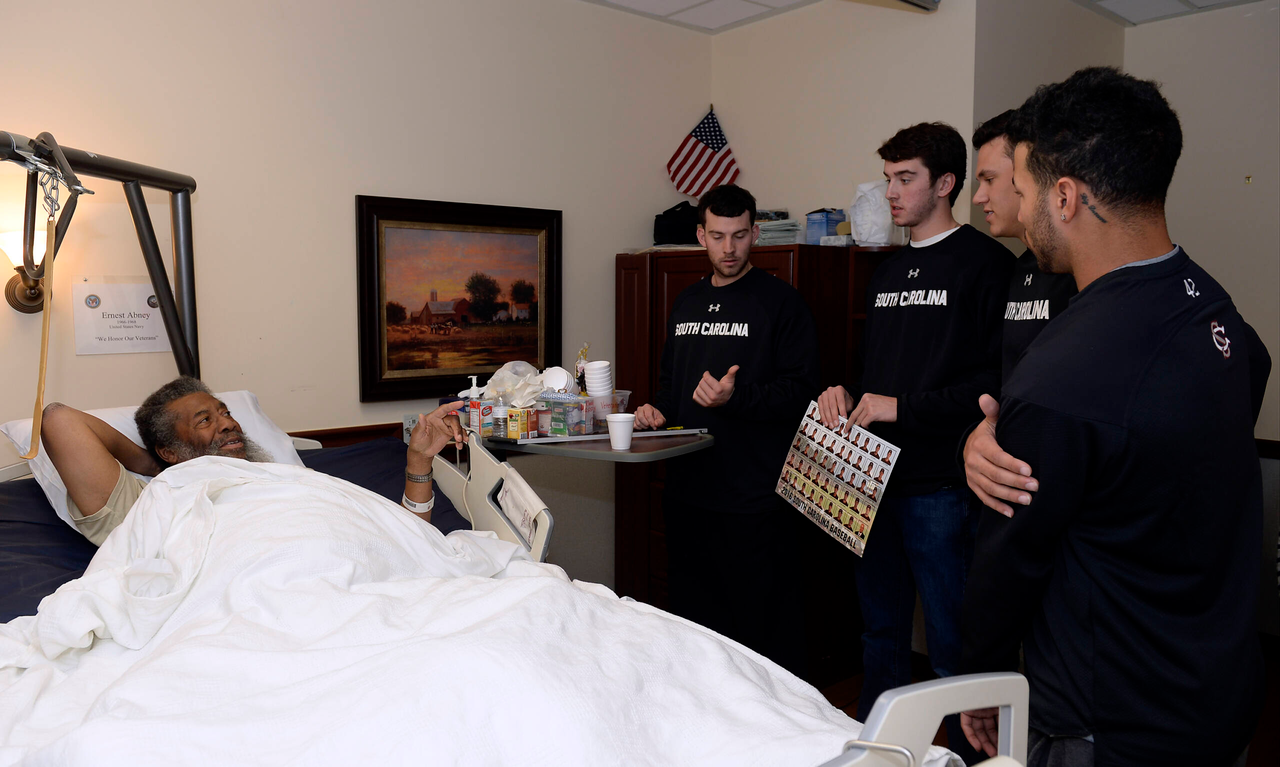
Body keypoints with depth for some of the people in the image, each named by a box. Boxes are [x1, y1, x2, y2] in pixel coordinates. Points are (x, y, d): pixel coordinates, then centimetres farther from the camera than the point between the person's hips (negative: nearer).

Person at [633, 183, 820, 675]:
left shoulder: (780, 302, -4)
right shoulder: (686, 303, 16)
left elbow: (802, 390, -11)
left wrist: (737, 397, -24)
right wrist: (659, 409, 7)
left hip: (755, 499, -6)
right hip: (686, 490, 7)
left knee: (762, 617, 0)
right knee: (691, 615, 16)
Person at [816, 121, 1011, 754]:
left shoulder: (986, 263, -8)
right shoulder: (887, 272, 16)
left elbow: (1001, 378, -17)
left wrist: (903, 407, -17)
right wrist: (846, 393, 3)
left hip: (940, 488, -7)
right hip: (874, 477, 7)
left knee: (953, 648, 4)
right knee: (881, 635, 19)